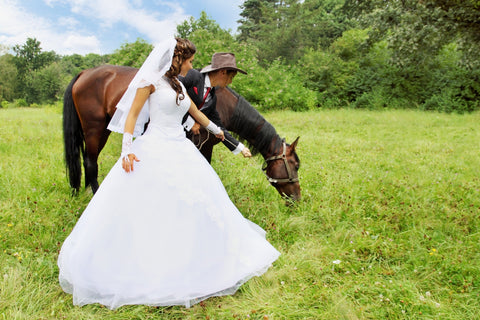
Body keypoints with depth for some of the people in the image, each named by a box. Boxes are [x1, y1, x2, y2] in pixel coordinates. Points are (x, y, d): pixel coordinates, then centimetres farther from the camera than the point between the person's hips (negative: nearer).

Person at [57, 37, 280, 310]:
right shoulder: (152, 80, -4)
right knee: (143, 207, -4)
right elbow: (132, 114, -6)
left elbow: (196, 113, 31)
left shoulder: (179, 85, 16)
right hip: (154, 149, -7)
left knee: (197, 203, 6)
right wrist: (127, 149, -16)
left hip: (181, 149, 7)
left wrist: (216, 130, 44)